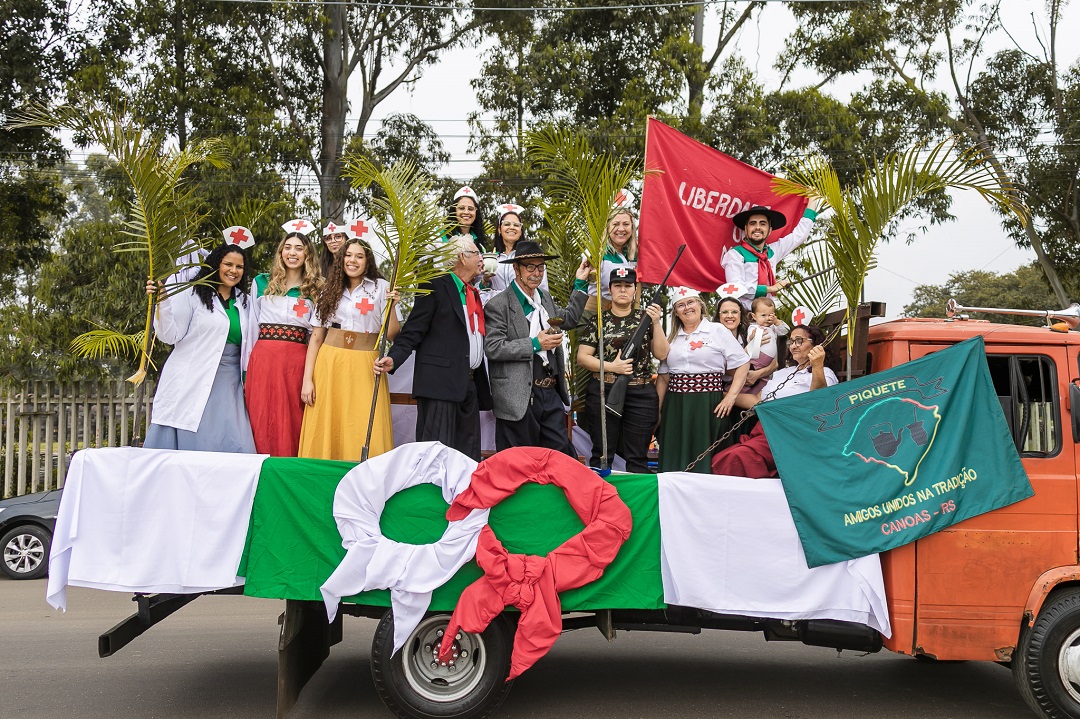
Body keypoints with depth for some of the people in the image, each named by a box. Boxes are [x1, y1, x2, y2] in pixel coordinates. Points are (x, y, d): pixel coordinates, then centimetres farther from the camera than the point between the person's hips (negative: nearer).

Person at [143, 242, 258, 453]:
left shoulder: (246, 303, 16)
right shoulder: (193, 295, 1)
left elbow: (250, 347, 20)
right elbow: (170, 336, -5)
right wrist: (162, 301, -15)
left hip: (229, 385, 4)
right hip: (192, 383, -4)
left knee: (234, 449, -4)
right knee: (186, 445, -5)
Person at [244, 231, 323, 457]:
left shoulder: (316, 290, 11)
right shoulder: (261, 282, 13)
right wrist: (246, 371, 6)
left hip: (297, 361, 0)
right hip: (263, 359, 1)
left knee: (293, 420, 0)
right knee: (261, 420, 0)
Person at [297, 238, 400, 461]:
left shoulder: (381, 288, 3)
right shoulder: (330, 290, 12)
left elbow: (391, 334, -2)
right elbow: (316, 336, 9)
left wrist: (392, 307, -18)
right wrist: (307, 379, 2)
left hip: (365, 367, -2)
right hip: (329, 365, 3)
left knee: (365, 437, -6)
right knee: (326, 434, 3)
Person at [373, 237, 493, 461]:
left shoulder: (473, 293, 20)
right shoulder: (437, 287, -3)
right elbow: (413, 331, -8)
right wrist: (394, 358, -22)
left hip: (470, 384, 8)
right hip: (440, 382, -8)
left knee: (469, 457, 8)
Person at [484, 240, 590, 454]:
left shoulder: (545, 298, 16)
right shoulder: (498, 304, -8)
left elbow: (568, 318, 32)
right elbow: (492, 348, -16)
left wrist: (580, 284, 26)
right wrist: (535, 344, -16)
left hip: (551, 394, 7)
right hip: (519, 397, -7)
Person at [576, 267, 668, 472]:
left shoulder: (645, 319, 11)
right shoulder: (598, 320, 5)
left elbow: (662, 354, 3)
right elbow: (582, 357, 0)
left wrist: (656, 323, -8)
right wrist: (612, 366, -13)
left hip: (641, 395, 1)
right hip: (603, 393, -1)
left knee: (637, 458, 4)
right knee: (602, 456, 3)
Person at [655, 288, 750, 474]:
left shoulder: (718, 331, 4)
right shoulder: (672, 338, 16)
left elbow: (742, 364, -1)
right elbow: (663, 377, 15)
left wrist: (731, 396, -11)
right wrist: (658, 410, 9)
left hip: (708, 405, -4)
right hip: (675, 406, 4)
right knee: (675, 461, 3)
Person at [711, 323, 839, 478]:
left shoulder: (824, 374, 4)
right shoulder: (782, 373, 28)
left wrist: (817, 367, -32)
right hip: (761, 433, 7)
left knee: (738, 457, -34)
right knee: (718, 460, -20)